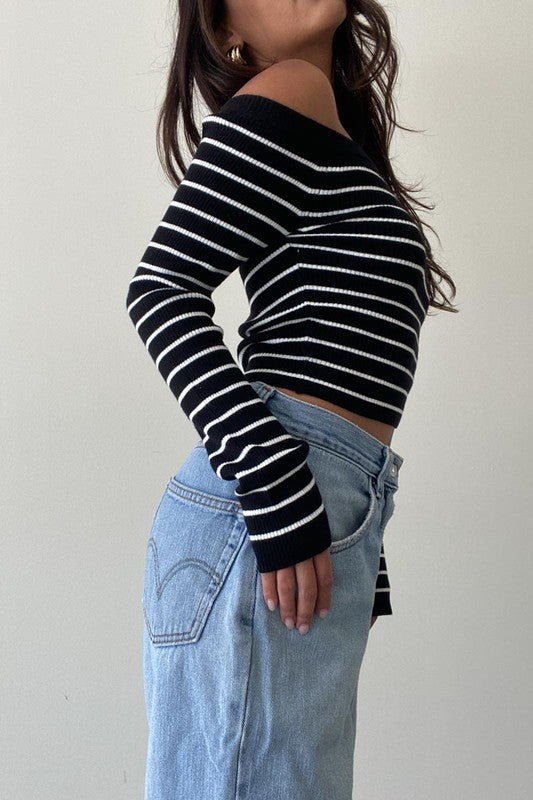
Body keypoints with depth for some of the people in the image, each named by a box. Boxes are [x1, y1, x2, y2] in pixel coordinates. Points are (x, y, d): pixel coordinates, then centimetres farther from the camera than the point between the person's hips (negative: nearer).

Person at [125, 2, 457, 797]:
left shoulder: (341, 150, 25)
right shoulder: (286, 93, -1)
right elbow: (162, 289, -14)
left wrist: (362, 564, 20)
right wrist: (276, 495, -21)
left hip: (330, 523, 9)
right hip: (270, 516, -9)